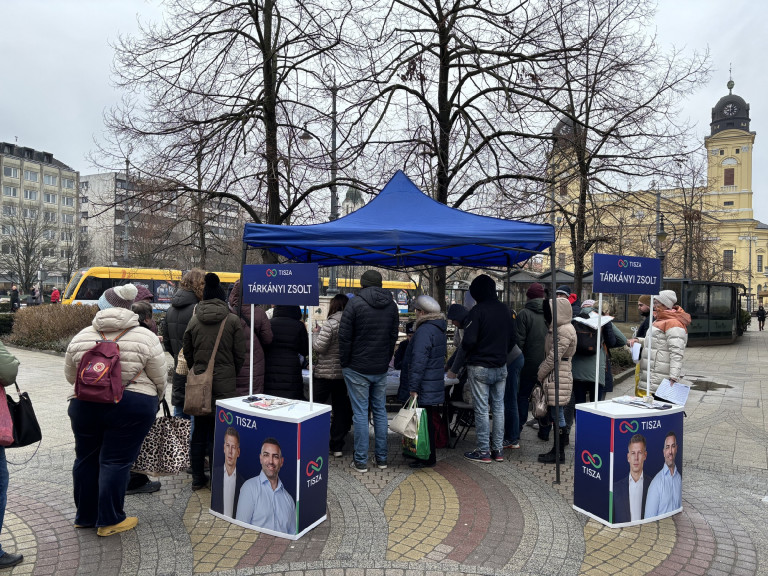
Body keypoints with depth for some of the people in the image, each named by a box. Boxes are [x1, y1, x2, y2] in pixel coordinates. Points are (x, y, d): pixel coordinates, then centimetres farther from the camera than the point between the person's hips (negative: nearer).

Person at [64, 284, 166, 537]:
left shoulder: (81, 337, 4)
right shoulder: (145, 338, -7)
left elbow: (71, 376, 13)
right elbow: (159, 380, -3)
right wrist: (152, 401, 15)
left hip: (85, 406, 4)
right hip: (131, 407, -3)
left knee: (86, 459, 18)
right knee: (115, 461, 4)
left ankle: (85, 516, 30)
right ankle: (109, 521, 13)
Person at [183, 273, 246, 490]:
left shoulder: (194, 320, 2)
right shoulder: (232, 320, -6)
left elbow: (187, 352, 11)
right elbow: (240, 355, -3)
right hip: (224, 383, -3)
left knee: (199, 430, 12)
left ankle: (197, 478, 21)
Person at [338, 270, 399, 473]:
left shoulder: (355, 303, -11)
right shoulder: (391, 305, 6)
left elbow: (344, 336, -11)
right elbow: (394, 336, 10)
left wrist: (344, 363, 0)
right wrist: (385, 360, 16)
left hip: (357, 368, -5)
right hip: (381, 369, 5)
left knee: (360, 413, 1)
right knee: (380, 411, 13)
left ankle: (361, 461, 7)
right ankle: (382, 458, 20)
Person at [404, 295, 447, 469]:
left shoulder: (424, 331, -18)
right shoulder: (439, 330, 14)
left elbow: (418, 361, -22)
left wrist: (413, 387, -21)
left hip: (425, 388, -10)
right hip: (436, 384, 10)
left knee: (425, 421, -1)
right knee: (429, 420, 17)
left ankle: (428, 458, 6)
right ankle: (429, 455, 27)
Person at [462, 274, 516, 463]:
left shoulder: (477, 311, -16)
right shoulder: (505, 310, 6)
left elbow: (469, 341, -20)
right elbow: (513, 340, 11)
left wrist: (465, 349, 1)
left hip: (479, 368, -6)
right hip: (500, 367, 7)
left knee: (481, 409, 1)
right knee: (498, 407, 13)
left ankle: (483, 451, 8)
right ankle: (497, 450, 20)